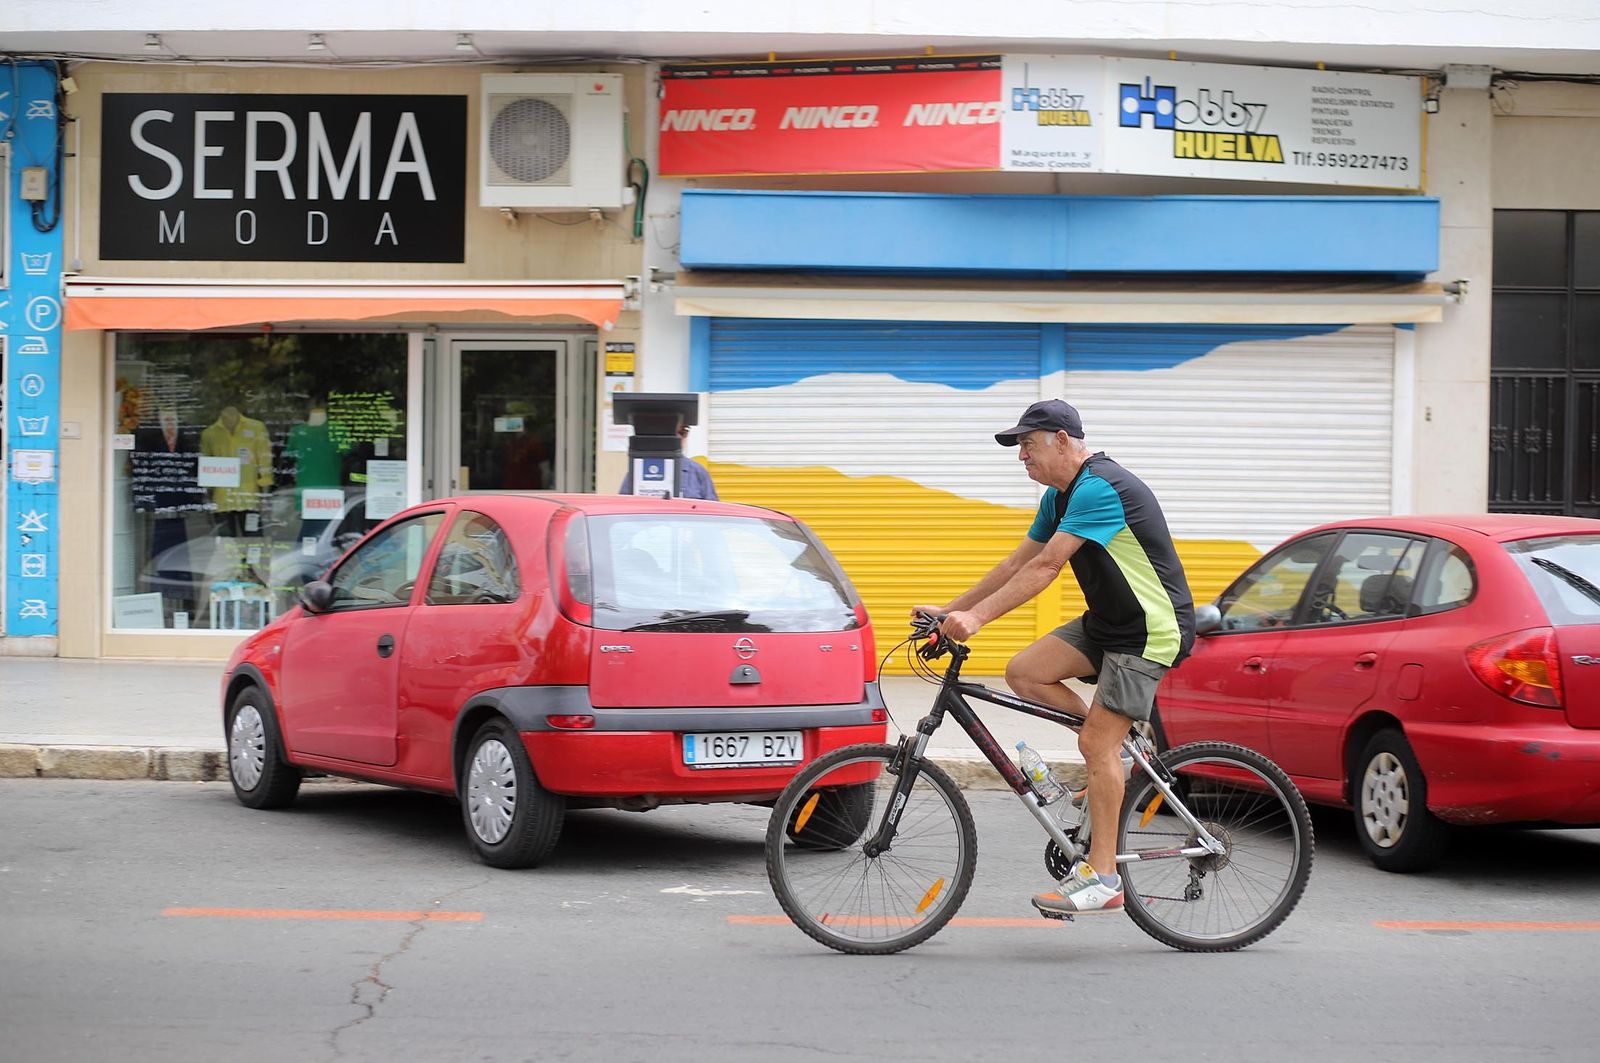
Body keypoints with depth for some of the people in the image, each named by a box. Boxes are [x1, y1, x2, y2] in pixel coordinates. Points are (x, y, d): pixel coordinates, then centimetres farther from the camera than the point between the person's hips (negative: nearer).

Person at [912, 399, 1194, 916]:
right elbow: (1017, 563, 13)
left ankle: (1102, 878, -9)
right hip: (1106, 621, 10)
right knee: (1023, 672, -4)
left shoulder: (1100, 489, -22)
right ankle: (1123, 742, 8)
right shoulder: (1061, 496, 10)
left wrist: (977, 616, -31)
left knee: (1098, 743, -13)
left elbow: (1045, 568, -28)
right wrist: (949, 611, 8)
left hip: (1152, 630, -10)